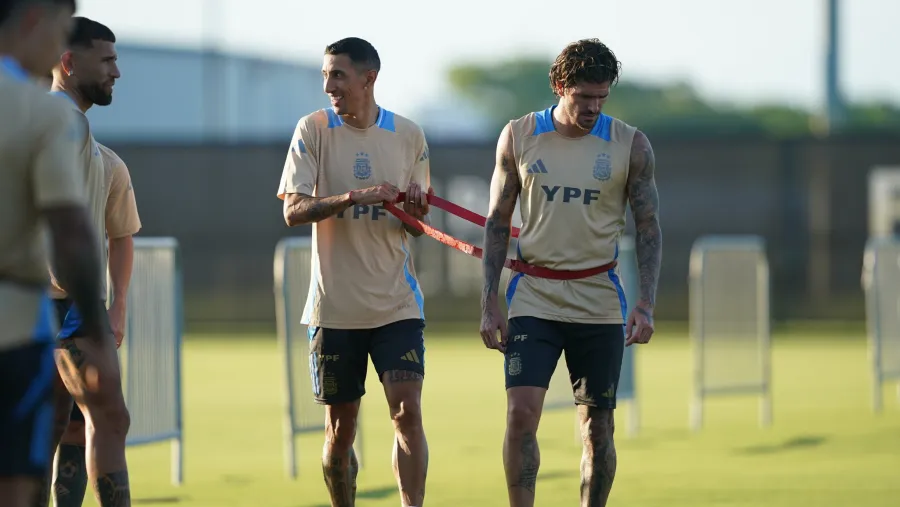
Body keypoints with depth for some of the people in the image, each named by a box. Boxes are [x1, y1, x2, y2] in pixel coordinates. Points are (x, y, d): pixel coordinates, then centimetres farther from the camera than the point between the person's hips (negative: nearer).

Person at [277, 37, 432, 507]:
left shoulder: (408, 135, 3)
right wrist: (354, 196, -24)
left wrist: (416, 212, -11)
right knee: (339, 427, 6)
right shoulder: (313, 129, -2)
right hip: (334, 305, 0)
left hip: (396, 303, 1)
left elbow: (414, 227, 12)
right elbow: (293, 211, -11)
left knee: (407, 411, -13)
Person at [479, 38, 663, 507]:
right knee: (520, 413, -14)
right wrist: (489, 303, 0)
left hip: (600, 305, 0)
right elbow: (497, 222, 7)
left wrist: (646, 304, -7)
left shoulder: (630, 145, 0)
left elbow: (648, 227, 4)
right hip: (534, 299, 0)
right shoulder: (519, 136, 2)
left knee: (597, 428, 4)